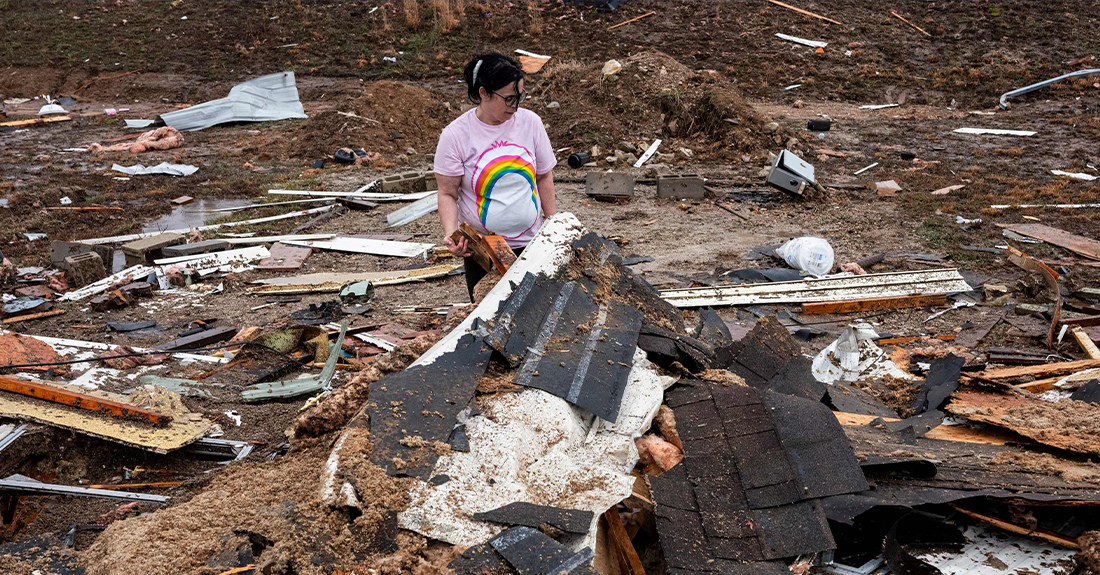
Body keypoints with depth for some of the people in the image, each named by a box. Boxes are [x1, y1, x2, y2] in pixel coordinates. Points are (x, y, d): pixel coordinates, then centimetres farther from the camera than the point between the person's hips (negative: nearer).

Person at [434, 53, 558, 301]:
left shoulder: (530, 122, -2)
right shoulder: (455, 135, -11)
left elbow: (544, 177, 8)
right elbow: (448, 194, -7)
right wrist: (451, 234, -24)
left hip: (530, 242, 2)